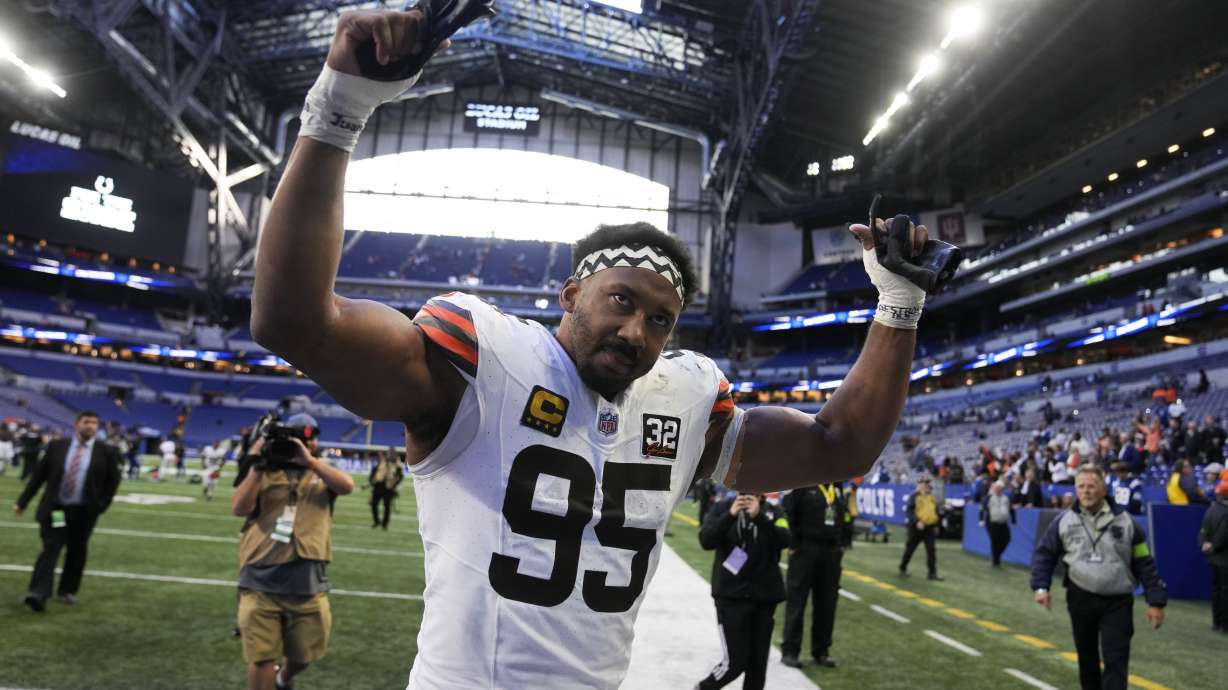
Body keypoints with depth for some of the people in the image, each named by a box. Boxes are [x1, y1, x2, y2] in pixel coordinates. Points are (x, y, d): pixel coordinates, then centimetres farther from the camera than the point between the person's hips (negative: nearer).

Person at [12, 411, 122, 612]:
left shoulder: (106, 452, -2)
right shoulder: (56, 446, 1)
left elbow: (113, 481, 4)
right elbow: (38, 475, 6)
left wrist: (101, 505, -3)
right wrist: (22, 501, 6)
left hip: (84, 512, 0)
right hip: (54, 509, 0)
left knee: (76, 552, 9)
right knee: (50, 549, -7)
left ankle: (67, 591, 24)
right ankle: (39, 594, -9)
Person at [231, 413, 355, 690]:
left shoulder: (323, 475, 9)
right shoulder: (265, 473, 7)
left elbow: (347, 486, -13)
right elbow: (239, 508, -5)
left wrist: (308, 460, -18)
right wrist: (257, 466, -10)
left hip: (307, 584, 1)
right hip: (261, 582, -1)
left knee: (303, 656, 16)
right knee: (261, 659, 3)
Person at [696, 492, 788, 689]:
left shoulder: (772, 511, 1)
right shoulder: (723, 508, -4)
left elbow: (785, 540, -14)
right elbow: (706, 541, -15)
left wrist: (759, 517, -27)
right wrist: (730, 515, -28)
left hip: (765, 596, 3)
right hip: (731, 596, -3)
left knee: (758, 662, 8)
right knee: (735, 662, -3)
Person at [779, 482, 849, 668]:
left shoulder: (837, 485, 10)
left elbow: (844, 515, 20)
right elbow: (787, 514, -14)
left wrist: (841, 544, 12)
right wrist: (793, 545, -15)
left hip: (831, 551, 6)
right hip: (805, 550, -6)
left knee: (827, 603, 10)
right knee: (796, 601, 1)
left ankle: (821, 651, 22)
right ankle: (789, 651, 11)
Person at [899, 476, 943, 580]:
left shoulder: (931, 497, 12)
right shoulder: (914, 496, -8)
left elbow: (936, 511, 21)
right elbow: (908, 510, -16)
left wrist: (936, 525, 17)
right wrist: (916, 521, -25)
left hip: (929, 528, 5)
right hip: (916, 527, -5)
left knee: (931, 550, -2)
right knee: (910, 549, 7)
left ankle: (932, 572, 2)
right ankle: (903, 568, 23)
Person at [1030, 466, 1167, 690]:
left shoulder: (1125, 521, -2)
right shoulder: (1064, 520, -2)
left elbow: (1144, 563, 3)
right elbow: (1044, 553, 7)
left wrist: (1156, 601, -1)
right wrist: (1041, 586, -4)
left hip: (1118, 602, -1)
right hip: (1081, 599, 1)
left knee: (1116, 661, -6)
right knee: (1087, 656, 15)